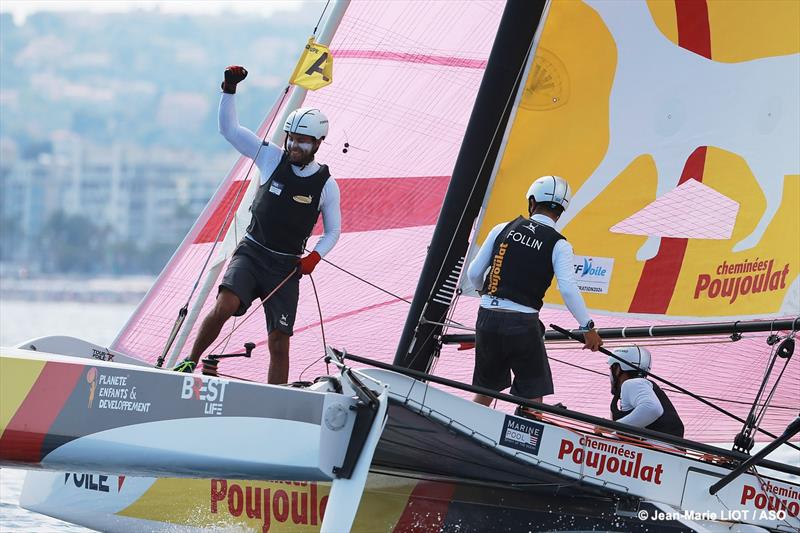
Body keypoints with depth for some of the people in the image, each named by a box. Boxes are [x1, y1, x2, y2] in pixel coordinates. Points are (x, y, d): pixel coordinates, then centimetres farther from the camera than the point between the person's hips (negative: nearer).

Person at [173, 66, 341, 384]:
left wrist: (315, 256, -8)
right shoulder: (273, 159, 2)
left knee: (279, 343, -2)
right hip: (251, 253, 0)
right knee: (226, 305, -27)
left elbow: (333, 230, 11)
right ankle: (189, 363, -13)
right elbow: (229, 129, 1)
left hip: (286, 267, 0)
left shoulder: (326, 185, 2)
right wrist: (229, 89, -11)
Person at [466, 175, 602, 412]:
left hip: (488, 316, 4)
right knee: (533, 394, 6)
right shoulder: (558, 245, -3)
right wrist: (587, 326, -8)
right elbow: (568, 288, -15)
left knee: (485, 389, 19)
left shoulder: (503, 229, 7)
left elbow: (474, 273, 9)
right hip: (523, 323, -4)